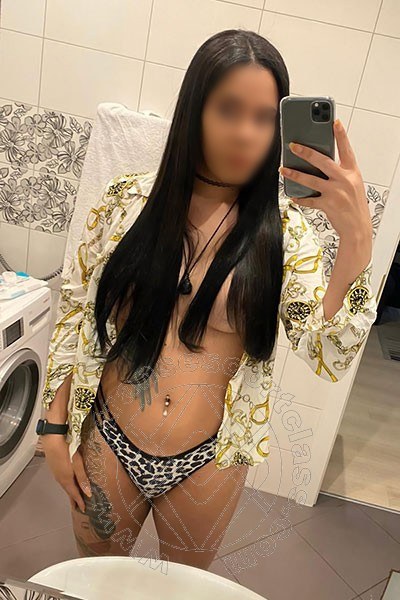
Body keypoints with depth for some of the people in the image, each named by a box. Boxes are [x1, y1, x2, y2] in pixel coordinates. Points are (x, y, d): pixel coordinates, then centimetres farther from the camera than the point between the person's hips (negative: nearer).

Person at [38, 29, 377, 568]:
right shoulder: (129, 199, -10)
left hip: (208, 462, 0)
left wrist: (358, 239, -30)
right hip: (107, 443, 1)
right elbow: (73, 312, -3)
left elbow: (328, 358, -17)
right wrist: (56, 428, -1)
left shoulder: (284, 229, -10)